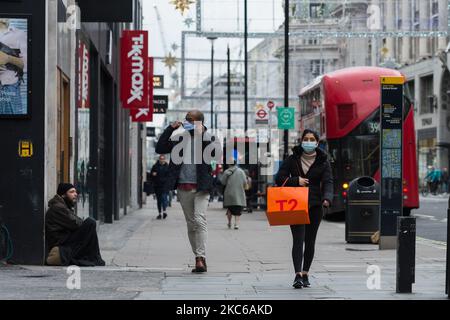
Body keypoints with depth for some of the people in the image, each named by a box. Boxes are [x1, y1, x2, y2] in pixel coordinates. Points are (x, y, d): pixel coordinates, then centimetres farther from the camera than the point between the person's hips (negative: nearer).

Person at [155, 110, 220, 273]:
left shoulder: (207, 138, 2)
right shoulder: (179, 139, 11)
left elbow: (215, 151, -17)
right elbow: (159, 149, 5)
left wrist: (201, 134, -17)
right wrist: (170, 129, -1)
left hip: (201, 188, -4)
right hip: (183, 189, 4)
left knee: (200, 220, -18)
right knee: (191, 225, 9)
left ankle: (201, 258, -22)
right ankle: (199, 259, 16)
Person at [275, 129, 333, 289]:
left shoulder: (323, 162, 4)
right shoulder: (292, 159, 5)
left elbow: (328, 182, -7)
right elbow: (279, 179, 4)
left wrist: (327, 198, -27)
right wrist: (296, 181, -12)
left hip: (315, 205, 1)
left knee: (310, 241, 8)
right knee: (298, 239, -12)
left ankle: (305, 274, 20)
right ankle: (298, 275, -21)